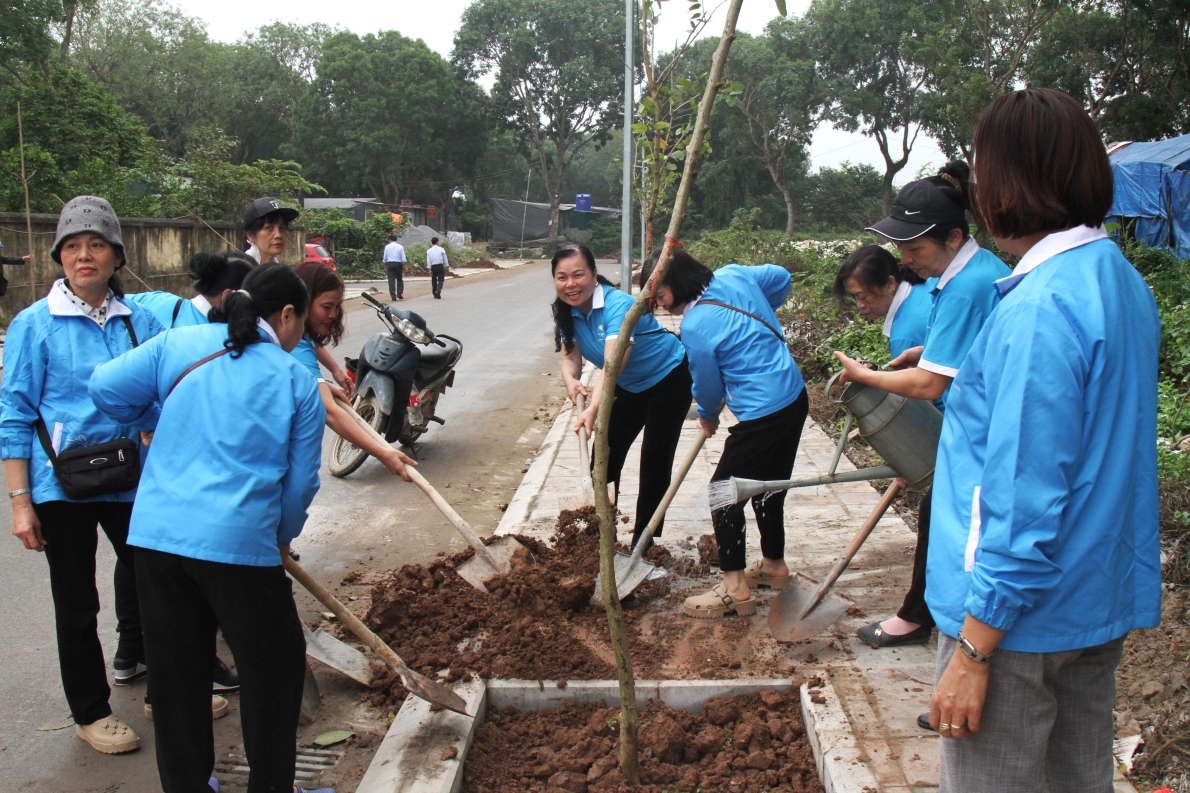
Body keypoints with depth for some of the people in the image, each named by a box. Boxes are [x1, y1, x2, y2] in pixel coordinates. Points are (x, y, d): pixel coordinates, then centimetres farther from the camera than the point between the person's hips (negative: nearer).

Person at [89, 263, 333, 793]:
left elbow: (107, 388, 3)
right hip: (240, 543, -4)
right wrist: (282, 537, 21)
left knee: (175, 672, 18)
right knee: (273, 668, 14)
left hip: (155, 534, 4)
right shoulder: (298, 383, 2)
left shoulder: (179, 344, 6)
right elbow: (300, 482, 4)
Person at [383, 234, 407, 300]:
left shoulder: (387, 247, 3)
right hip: (398, 264, 0)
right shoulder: (400, 247, 2)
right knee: (399, 279, 12)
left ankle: (393, 296, -4)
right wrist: (404, 266, 2)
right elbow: (403, 258, -3)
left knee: (391, 280, 0)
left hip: (390, 264, 0)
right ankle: (399, 293, 1)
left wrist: (385, 265, 19)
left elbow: (385, 258, 7)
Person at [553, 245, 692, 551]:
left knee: (655, 462, -6)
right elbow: (570, 358, -11)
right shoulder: (568, 313, -10)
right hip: (629, 386, 7)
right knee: (605, 459, 6)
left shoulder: (617, 305, -34)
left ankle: (642, 545, 5)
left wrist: (594, 409, -61)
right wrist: (571, 380, -36)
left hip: (668, 378, -7)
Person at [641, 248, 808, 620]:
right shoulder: (733, 275, 1)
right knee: (768, 487, 23)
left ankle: (735, 589, 9)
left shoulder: (695, 327, -19)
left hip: (763, 414, -9)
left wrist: (707, 415, 17)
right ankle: (774, 565, 39)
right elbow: (782, 277, 19)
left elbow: (709, 387, -5)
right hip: (795, 396, 9)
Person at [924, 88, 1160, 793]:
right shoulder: (1124, 282, 6)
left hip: (1021, 611, -10)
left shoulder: (1039, 308, -24)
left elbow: (1024, 502, -25)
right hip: (1106, 601, 10)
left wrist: (972, 652, -19)